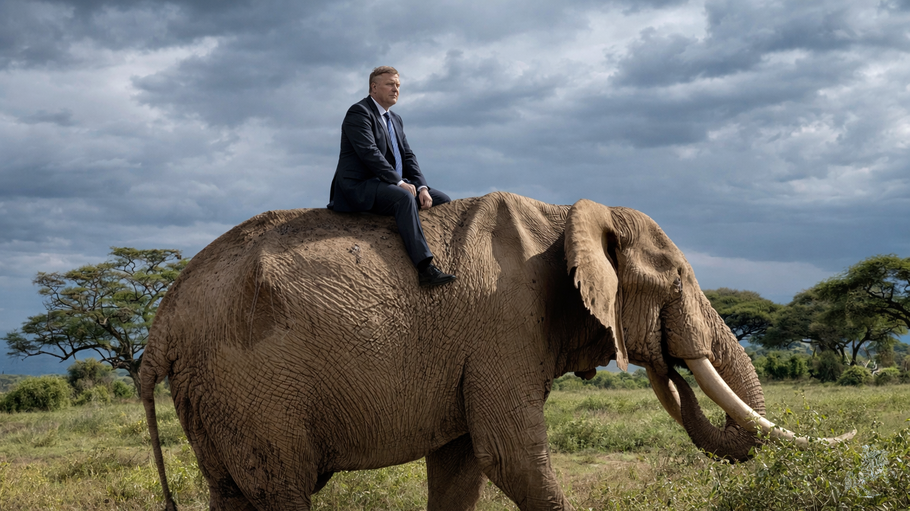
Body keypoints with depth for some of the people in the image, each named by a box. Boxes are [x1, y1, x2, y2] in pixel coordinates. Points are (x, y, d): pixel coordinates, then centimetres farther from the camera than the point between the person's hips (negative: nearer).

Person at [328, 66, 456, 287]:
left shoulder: (395, 120, 21)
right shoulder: (359, 112, -8)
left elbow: (407, 156, 15)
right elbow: (369, 152, -19)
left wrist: (421, 187, -3)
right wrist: (399, 182, -22)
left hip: (391, 184, 10)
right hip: (360, 186, -10)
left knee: (443, 200, 0)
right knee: (404, 198, -36)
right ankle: (425, 268, -45)